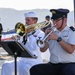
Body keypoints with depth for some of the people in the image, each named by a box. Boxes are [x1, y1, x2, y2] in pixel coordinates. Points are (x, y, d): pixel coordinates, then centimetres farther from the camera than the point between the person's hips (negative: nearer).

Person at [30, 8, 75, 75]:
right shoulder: (51, 32, 14)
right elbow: (43, 50, 8)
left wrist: (57, 38, -17)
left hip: (68, 64, -4)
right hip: (53, 65, 4)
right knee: (34, 69, -18)